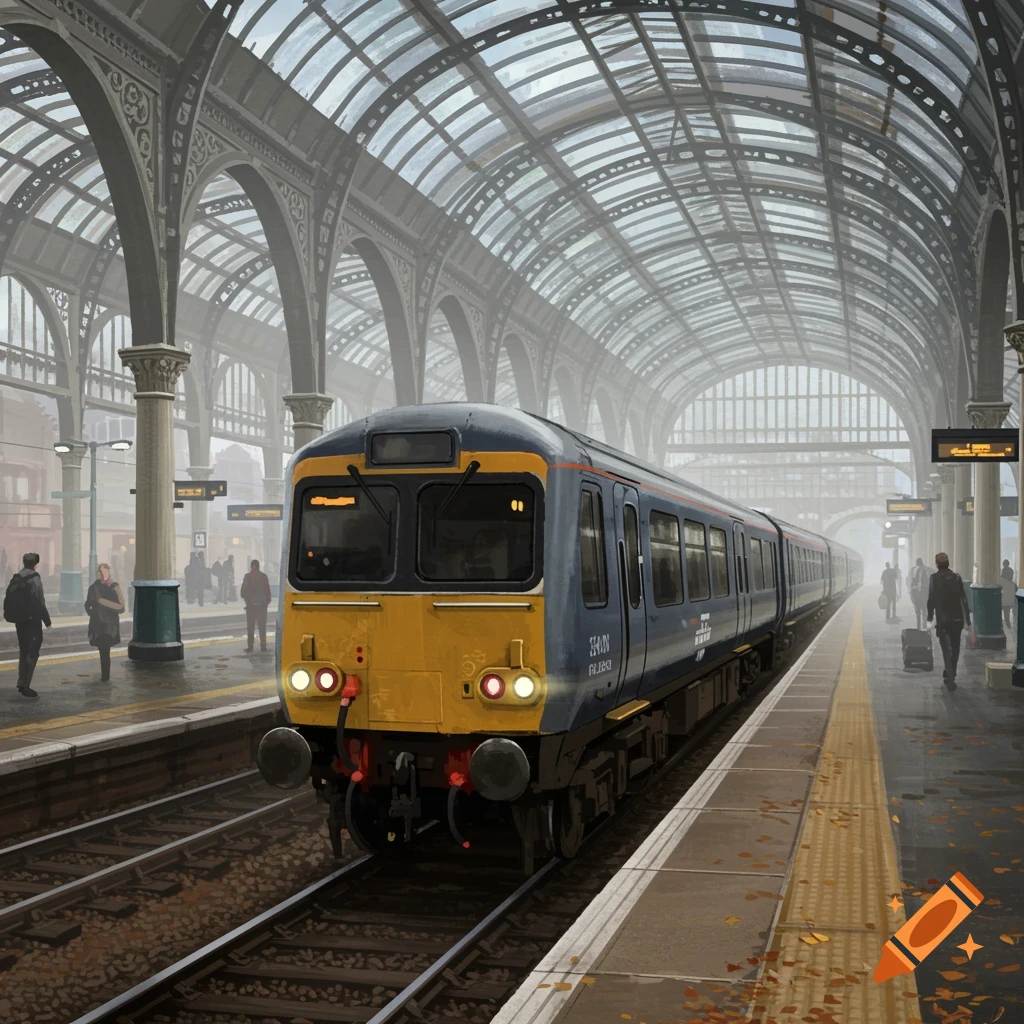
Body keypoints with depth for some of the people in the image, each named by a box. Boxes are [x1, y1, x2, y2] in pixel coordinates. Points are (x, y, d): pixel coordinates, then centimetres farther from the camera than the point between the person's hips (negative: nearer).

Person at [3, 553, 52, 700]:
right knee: (32, 653, -5)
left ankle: (21, 683, 22)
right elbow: (39, 602, -18)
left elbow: (8, 599, 9)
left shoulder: (15, 579, 8)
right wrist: (47, 620, -13)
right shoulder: (34, 578, -13)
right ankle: (25, 686, -9)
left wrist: (11, 616, 15)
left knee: (23, 651, 17)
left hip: (19, 620, 8)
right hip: (32, 620, -8)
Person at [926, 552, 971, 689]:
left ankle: (951, 678, -13)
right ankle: (950, 674, 28)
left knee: (947, 650, -1)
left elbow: (931, 599, -10)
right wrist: (968, 620, 6)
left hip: (943, 620, -3)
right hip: (957, 619, 3)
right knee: (955, 649, 17)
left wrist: (929, 618, -3)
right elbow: (964, 599, 2)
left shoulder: (934, 578, -6)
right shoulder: (956, 577, 3)